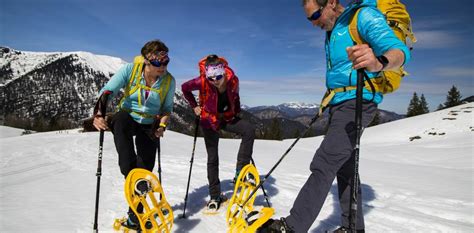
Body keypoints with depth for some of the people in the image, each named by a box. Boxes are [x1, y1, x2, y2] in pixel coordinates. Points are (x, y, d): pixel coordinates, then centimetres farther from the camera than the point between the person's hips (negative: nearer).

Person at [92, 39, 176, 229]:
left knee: (145, 168, -1)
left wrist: (162, 126, -15)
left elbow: (167, 109, 3)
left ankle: (135, 213, 17)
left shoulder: (169, 81, -10)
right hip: (128, 116, 0)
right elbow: (107, 91, -21)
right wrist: (98, 114, -38)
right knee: (119, 122, -37)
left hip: (149, 125, 1)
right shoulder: (130, 70, -16)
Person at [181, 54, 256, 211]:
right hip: (210, 120, -2)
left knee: (250, 130, -26)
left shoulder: (233, 80, -18)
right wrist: (194, 106, -4)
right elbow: (185, 88, -5)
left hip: (228, 118, 2)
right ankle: (215, 197, 14)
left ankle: (241, 171, -18)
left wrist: (237, 113, 4)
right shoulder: (202, 82, -25)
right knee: (212, 158, 1)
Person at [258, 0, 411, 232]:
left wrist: (379, 63, -42)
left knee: (323, 165, -17)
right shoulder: (332, 31, 19)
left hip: (356, 103, -10)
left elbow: (398, 50, -20)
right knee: (344, 168, 11)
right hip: (339, 104, 10)